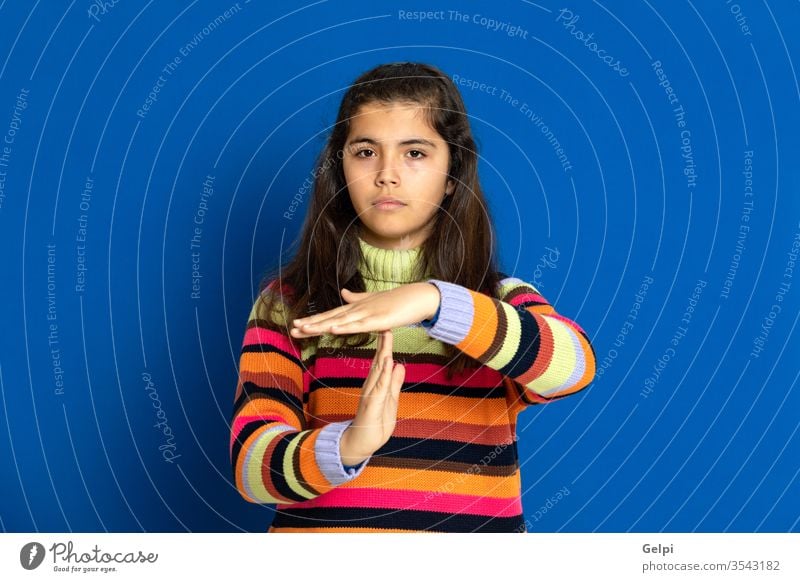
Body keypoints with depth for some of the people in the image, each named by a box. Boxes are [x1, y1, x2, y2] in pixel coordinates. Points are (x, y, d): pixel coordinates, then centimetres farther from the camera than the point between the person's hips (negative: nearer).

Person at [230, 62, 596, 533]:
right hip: (319, 523, -1)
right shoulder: (287, 304, 4)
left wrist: (434, 302, -24)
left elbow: (575, 365, -12)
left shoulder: (502, 300, 8)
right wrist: (347, 446, -25)